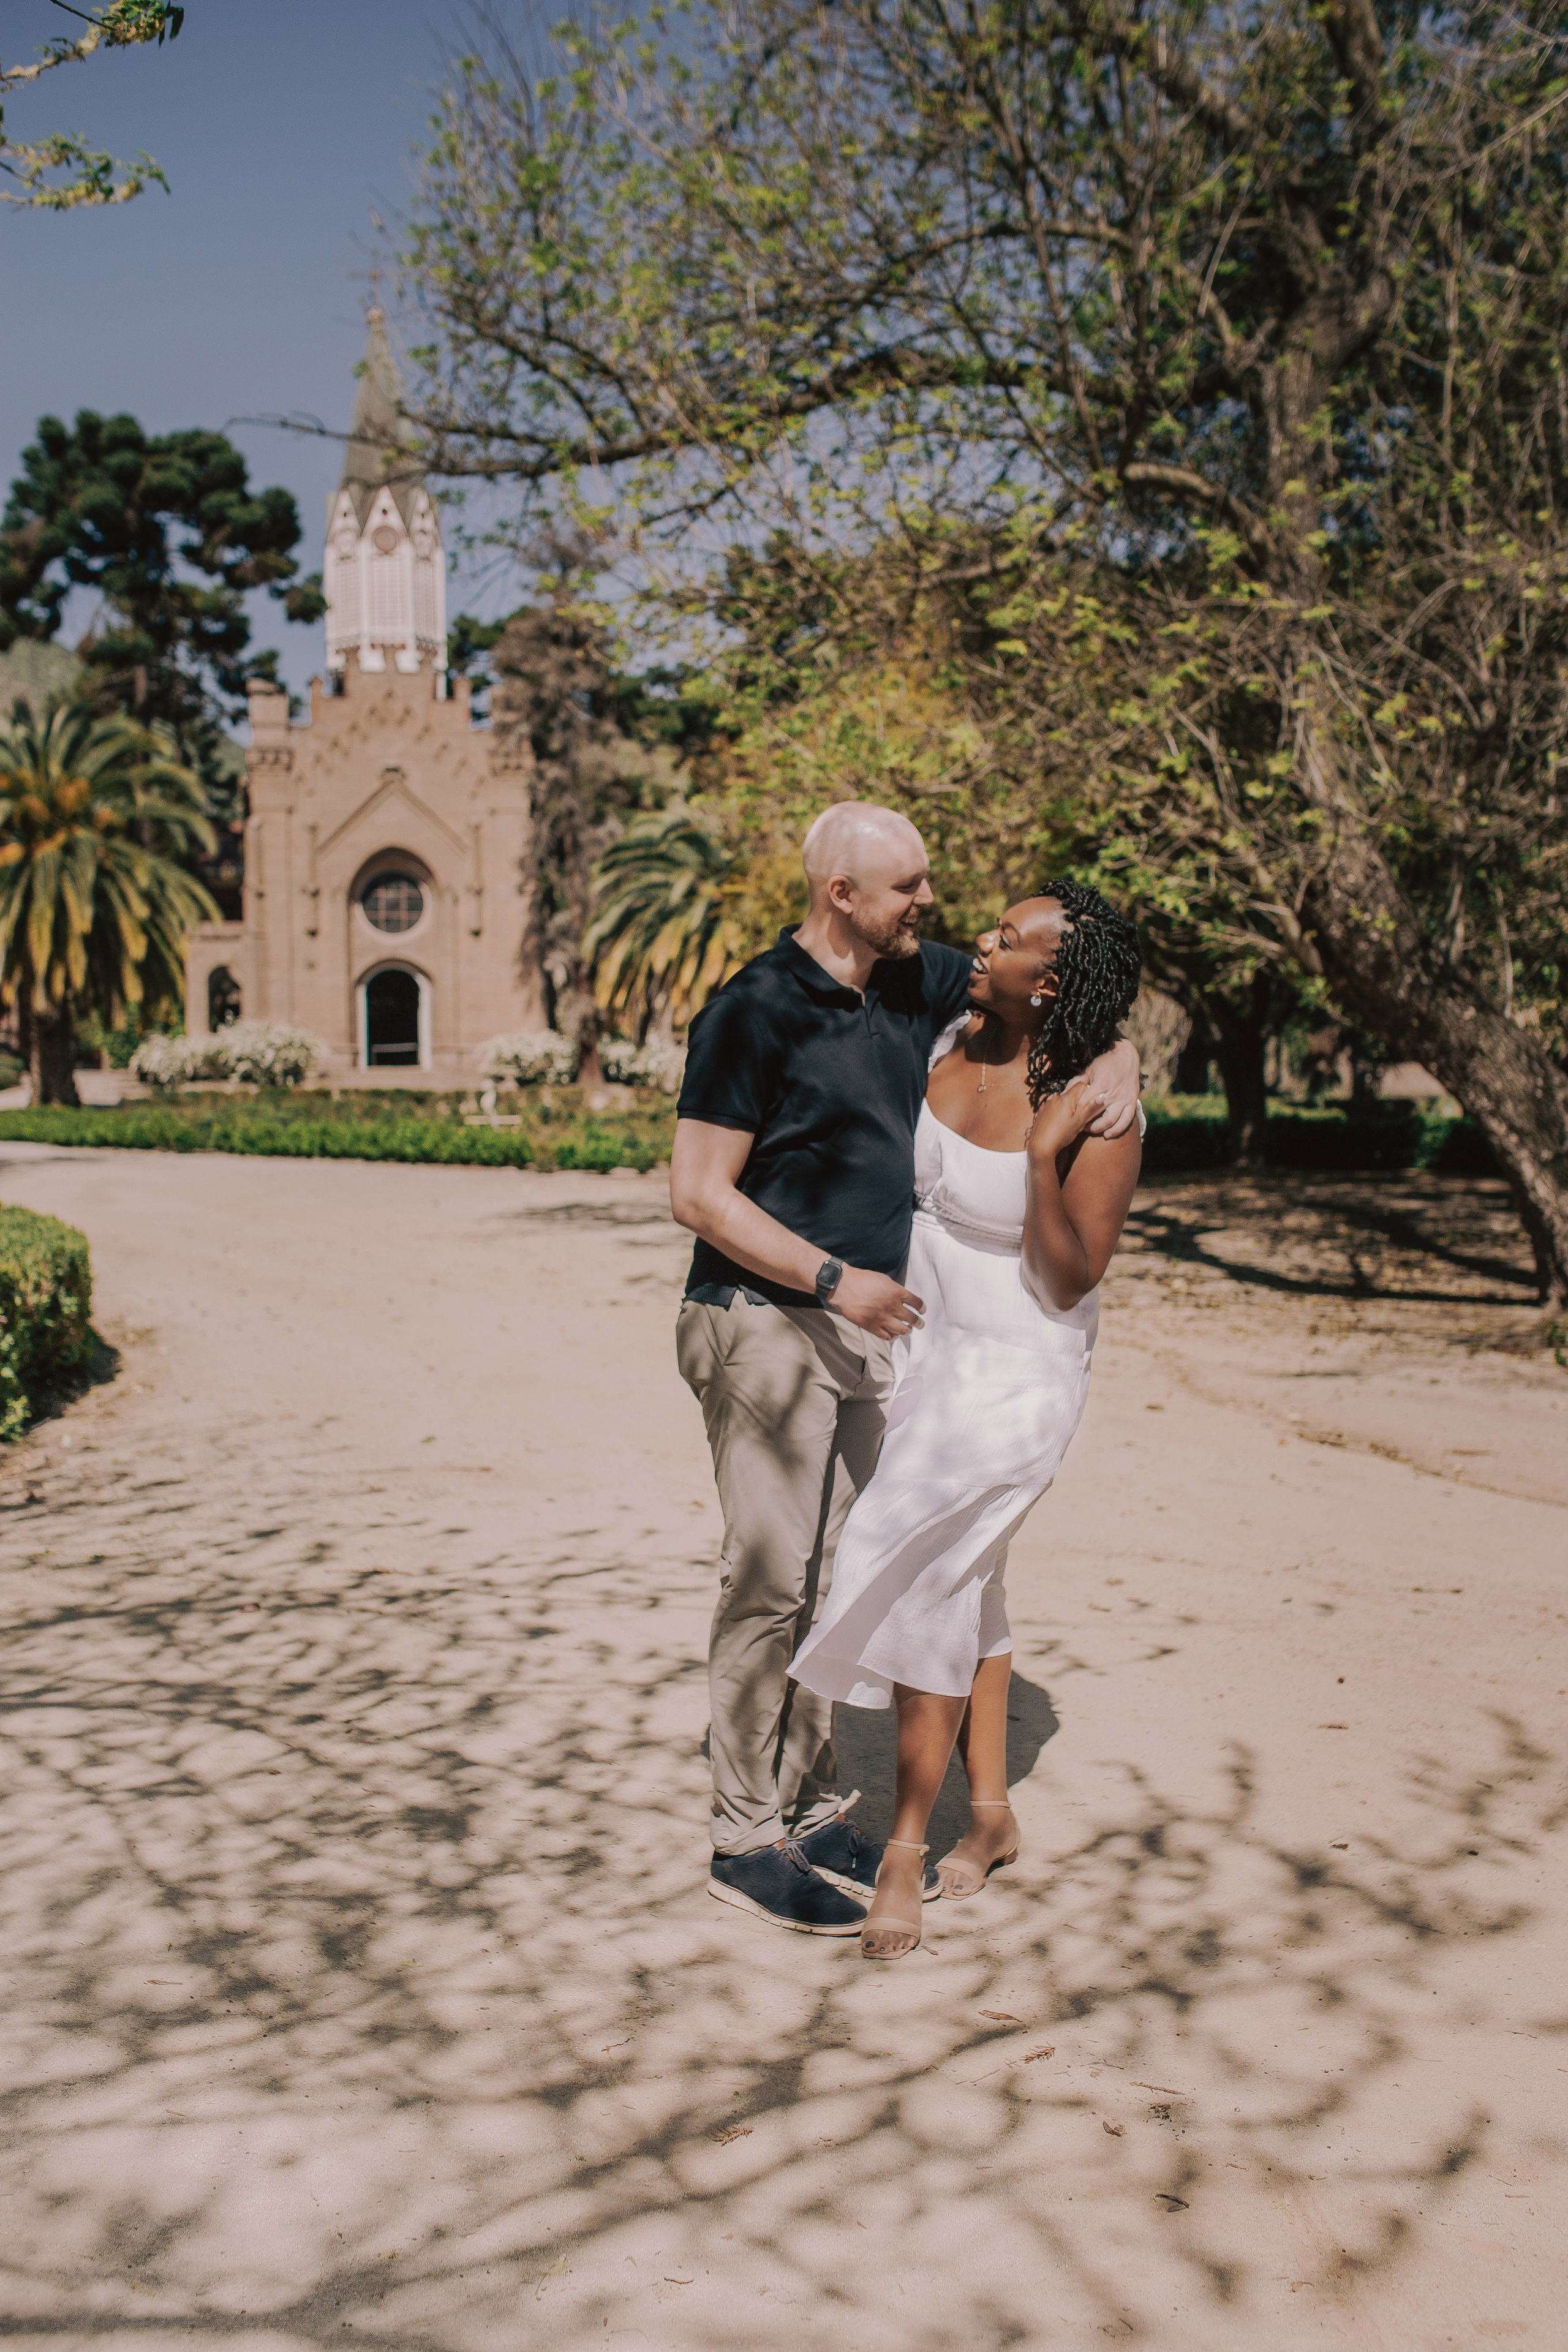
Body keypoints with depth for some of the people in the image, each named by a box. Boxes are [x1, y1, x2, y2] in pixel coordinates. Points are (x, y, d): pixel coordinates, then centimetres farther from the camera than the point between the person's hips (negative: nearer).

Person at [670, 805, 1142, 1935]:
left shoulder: (918, 980, 6)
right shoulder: (753, 1012, -14)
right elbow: (699, 1193, -15)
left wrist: (1116, 1052, -3)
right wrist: (836, 1279, -22)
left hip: (867, 1325, 7)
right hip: (766, 1323, -7)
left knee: (843, 1577, 11)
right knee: (773, 1579, -5)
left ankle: (817, 1812, 22)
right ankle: (748, 1840, 7)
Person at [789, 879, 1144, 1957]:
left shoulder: (1101, 1117, -23)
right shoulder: (957, 1040, -5)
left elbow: (1070, 1279, -22)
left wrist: (1044, 1157, -34)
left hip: (1018, 1370, -7)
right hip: (924, 1342, 7)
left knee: (921, 1582, -10)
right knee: (960, 1584, 15)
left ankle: (906, 1847, 6)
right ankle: (992, 1817, 32)